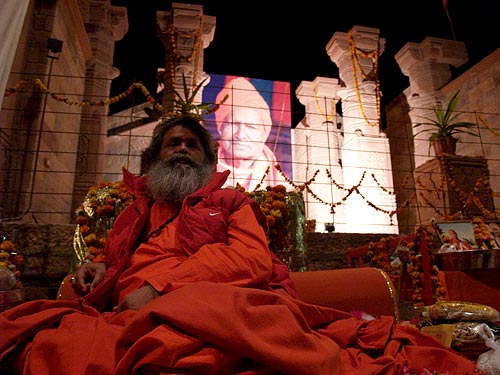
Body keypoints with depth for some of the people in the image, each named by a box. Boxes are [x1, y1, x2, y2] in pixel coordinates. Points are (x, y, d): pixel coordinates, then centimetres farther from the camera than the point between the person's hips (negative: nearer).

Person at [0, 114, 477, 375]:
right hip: (135, 316, 5)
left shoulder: (231, 201, 18)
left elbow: (255, 260, 0)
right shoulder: (134, 212, 30)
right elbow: (116, 271, 34)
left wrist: (158, 285, -8)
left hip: (216, 305, -4)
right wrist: (99, 272, 8)